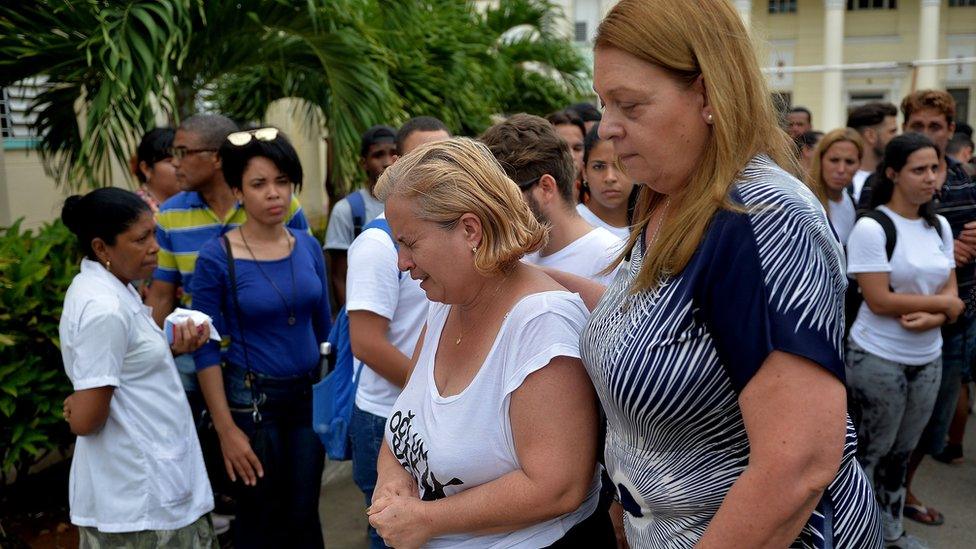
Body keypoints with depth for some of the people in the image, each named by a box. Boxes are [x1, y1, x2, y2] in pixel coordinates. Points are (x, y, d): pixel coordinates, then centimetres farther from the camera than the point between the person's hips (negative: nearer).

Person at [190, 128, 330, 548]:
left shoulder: (308, 247, 0)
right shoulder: (216, 258, -13)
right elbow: (206, 349, -11)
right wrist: (226, 428, -13)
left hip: (309, 395, 4)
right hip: (252, 400, -4)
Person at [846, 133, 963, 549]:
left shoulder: (940, 226, 7)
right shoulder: (871, 227, -15)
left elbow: (951, 293, 6)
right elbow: (879, 300, -20)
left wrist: (932, 318, -16)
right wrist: (942, 303, -10)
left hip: (928, 359, 6)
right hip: (878, 360, -6)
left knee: (903, 450, 18)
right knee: (871, 451, 7)